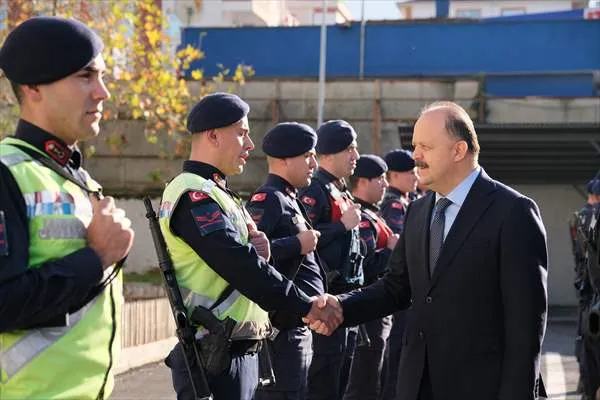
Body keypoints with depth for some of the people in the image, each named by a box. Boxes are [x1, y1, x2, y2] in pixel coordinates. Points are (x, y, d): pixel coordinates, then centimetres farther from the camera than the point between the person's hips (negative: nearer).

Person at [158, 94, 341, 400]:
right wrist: (307, 305, -20)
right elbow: (240, 266, -24)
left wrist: (259, 250, -8)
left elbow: (237, 259, 15)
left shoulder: (214, 193, 16)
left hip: (238, 351, 10)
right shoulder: (194, 196, -16)